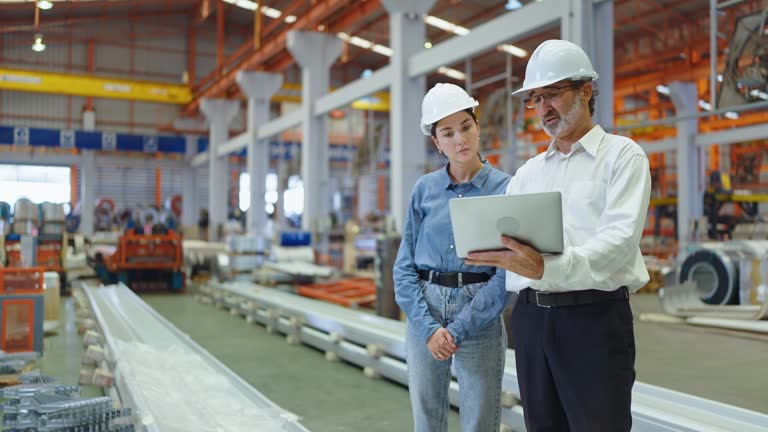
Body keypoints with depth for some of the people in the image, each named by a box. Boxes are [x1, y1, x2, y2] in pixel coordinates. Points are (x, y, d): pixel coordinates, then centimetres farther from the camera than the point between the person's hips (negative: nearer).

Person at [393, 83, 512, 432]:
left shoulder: (505, 189, -3)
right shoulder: (424, 189, 4)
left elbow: (506, 274, -7)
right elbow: (404, 266, 2)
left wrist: (459, 330, -13)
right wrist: (427, 326, -10)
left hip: (479, 319, -2)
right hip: (425, 315, 2)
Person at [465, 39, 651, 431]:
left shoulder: (622, 155, 1)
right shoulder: (527, 173, 18)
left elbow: (619, 239, -15)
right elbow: (503, 241, 10)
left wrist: (548, 267, -31)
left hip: (595, 316, -5)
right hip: (530, 316, 5)